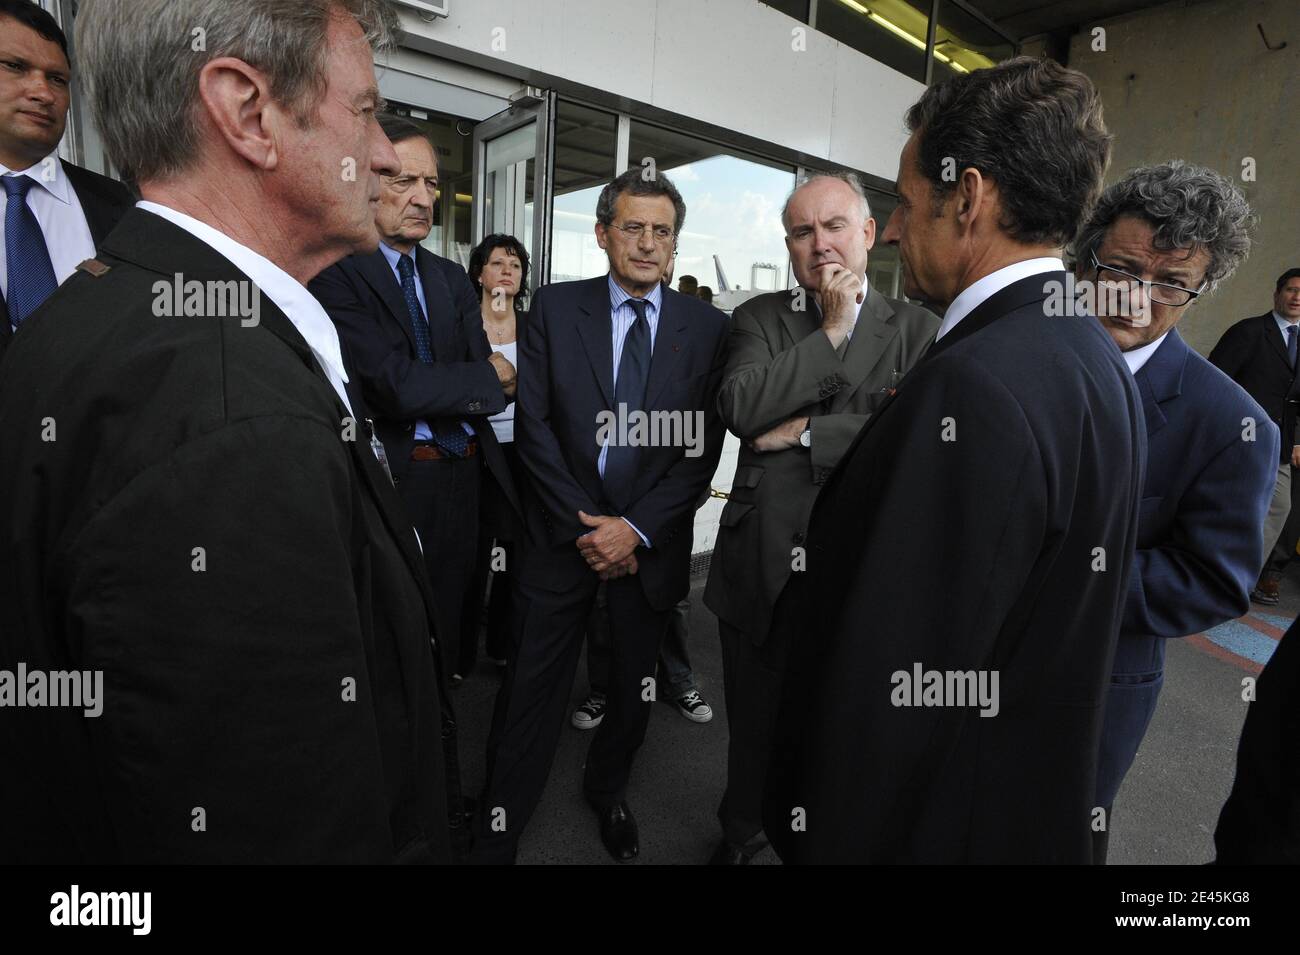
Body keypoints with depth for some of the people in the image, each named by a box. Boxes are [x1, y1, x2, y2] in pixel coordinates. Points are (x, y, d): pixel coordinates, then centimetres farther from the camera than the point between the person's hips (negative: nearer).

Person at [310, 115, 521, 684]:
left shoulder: (451, 278, 13)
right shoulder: (334, 272, -9)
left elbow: (489, 380, 4)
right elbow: (396, 386, -20)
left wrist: (431, 388, -15)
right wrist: (486, 379, -8)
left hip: (465, 482, 6)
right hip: (394, 484, -6)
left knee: (449, 635, 20)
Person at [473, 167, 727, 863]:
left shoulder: (706, 327, 0)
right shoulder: (554, 308, 0)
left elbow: (702, 447, -4)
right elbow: (533, 426, -5)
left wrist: (637, 528, -13)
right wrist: (581, 524, -11)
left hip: (652, 541, 2)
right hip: (564, 534, -1)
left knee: (634, 689, 18)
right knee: (532, 692, 5)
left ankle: (607, 791, 46)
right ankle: (497, 836, 26)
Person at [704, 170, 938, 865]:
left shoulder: (917, 329, 1)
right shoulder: (760, 317, 3)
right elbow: (739, 408, -15)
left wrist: (807, 431, -15)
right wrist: (832, 334, -12)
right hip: (759, 565, 1)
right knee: (752, 726, 21)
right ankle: (741, 835, 49)